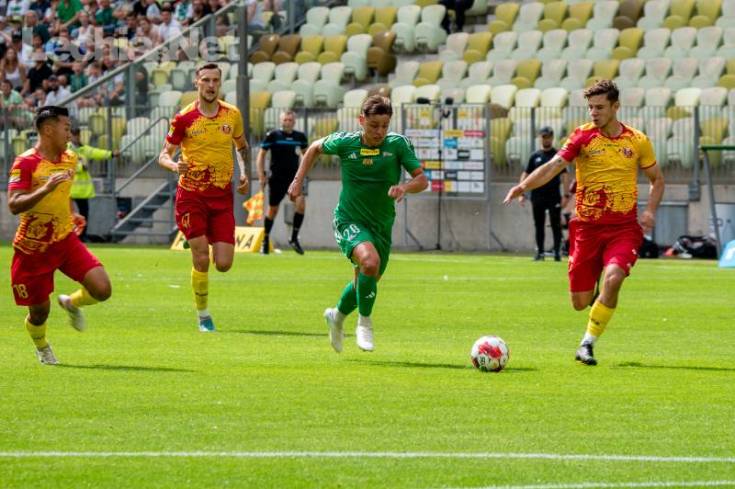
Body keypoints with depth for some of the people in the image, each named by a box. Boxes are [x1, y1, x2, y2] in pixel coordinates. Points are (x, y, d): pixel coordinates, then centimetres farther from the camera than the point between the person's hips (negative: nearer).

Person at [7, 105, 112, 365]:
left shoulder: (70, 159, 6)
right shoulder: (26, 163, -16)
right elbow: (14, 205, -25)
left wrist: (72, 215, 9)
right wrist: (45, 189, -37)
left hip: (65, 240, 5)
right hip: (33, 247, -5)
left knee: (102, 289, -14)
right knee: (39, 311, 4)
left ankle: (71, 303, 20)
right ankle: (41, 347, 39)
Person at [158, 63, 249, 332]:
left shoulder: (232, 115, 4)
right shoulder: (184, 118, -5)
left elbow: (242, 147, 21)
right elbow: (164, 155, 0)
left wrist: (243, 173, 4)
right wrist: (174, 165, -23)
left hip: (222, 196, 3)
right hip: (192, 195, -3)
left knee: (224, 264, -5)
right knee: (201, 260, -7)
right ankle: (203, 315, 11)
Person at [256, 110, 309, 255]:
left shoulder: (299, 136, 4)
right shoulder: (273, 136, -5)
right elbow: (261, 154, 2)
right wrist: (261, 176, -3)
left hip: (294, 177, 2)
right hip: (277, 178, -2)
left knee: (301, 203, -20)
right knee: (272, 209, 7)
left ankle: (294, 238, -6)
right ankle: (265, 241, 27)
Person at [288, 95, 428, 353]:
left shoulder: (398, 144, -11)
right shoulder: (345, 142, -10)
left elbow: (422, 179, -11)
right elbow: (316, 148, 10)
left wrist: (405, 187, -32)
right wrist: (298, 180, 6)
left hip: (381, 225, 3)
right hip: (349, 220, -3)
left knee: (366, 282, 17)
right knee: (370, 261, -31)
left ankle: (338, 316, 49)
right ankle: (364, 322, -12)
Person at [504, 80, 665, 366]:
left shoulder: (637, 141, 3)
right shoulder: (583, 136, -3)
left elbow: (657, 179, 16)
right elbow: (554, 166, -15)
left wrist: (650, 210, -2)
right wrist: (523, 186, -33)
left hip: (623, 227, 0)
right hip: (587, 226, 0)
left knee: (613, 278, -28)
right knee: (580, 302, 0)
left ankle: (587, 344, -13)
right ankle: (598, 297, 40)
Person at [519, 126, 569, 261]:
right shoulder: (535, 156, 10)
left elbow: (563, 176, -2)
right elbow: (526, 174, 12)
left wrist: (565, 195, -10)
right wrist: (521, 193, 3)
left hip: (554, 196, -3)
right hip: (537, 197, 3)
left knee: (556, 225, -3)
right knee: (539, 226, 7)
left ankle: (557, 251, 0)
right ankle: (539, 252, 13)